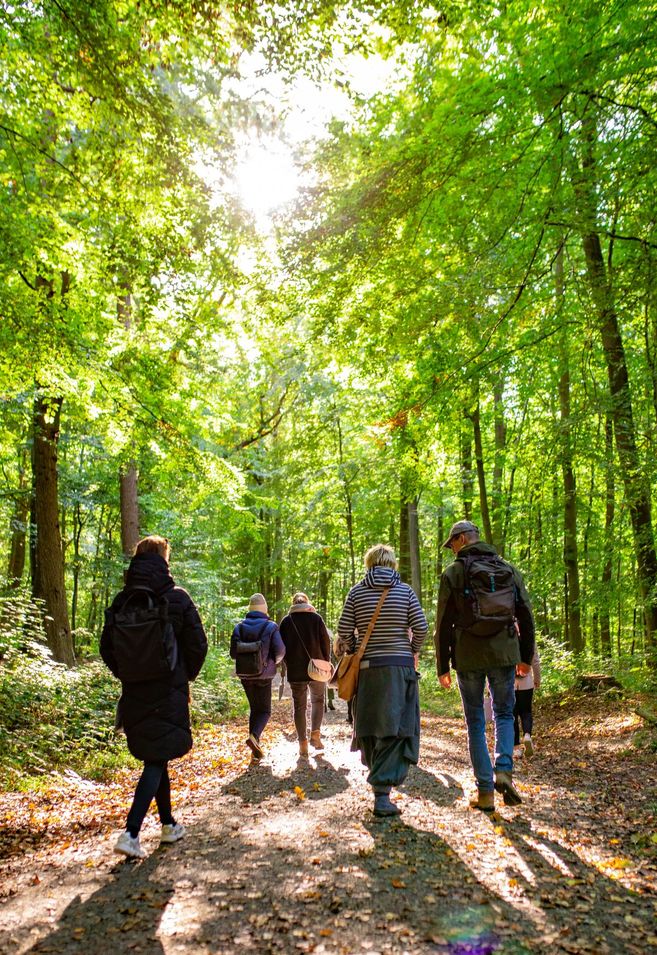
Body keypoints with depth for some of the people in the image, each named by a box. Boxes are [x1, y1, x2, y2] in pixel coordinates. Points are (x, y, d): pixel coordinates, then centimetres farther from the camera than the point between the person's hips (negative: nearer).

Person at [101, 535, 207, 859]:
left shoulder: (122, 600, 0)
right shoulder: (177, 598, -9)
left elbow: (106, 647, 3)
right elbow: (197, 645, -7)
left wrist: (127, 675, 15)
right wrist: (186, 677, 9)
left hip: (134, 692, 4)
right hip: (168, 692, -4)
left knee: (155, 756, 18)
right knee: (156, 760, 2)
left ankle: (168, 824, 30)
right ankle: (131, 832, -11)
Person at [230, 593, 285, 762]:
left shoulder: (240, 627, -2)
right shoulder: (271, 627, -10)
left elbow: (233, 653, -2)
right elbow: (280, 650, -14)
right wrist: (274, 661, 7)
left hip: (245, 675, 3)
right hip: (264, 675, -3)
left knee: (254, 709, 16)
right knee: (264, 710, 9)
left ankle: (256, 751, 15)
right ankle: (254, 736, -19)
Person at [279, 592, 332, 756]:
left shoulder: (286, 621, 3)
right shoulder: (316, 618, 0)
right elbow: (326, 642, -1)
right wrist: (326, 662, 11)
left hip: (295, 670, 1)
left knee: (299, 706, 7)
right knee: (318, 700, 18)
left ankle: (303, 744, 5)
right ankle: (315, 733, 1)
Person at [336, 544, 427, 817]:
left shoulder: (357, 592, 1)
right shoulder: (405, 591, 0)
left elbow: (344, 631, -2)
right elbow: (420, 627, -3)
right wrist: (413, 651, 14)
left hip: (367, 667, 2)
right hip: (400, 667, -1)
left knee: (369, 727, 15)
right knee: (396, 731, 0)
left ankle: (379, 781, 30)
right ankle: (382, 794, -9)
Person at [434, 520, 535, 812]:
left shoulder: (452, 573, -3)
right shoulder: (509, 569, 6)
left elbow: (444, 624, -3)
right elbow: (526, 616, 9)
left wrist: (442, 667, 4)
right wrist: (526, 657, 17)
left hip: (468, 658, -2)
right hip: (503, 654, 2)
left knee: (475, 723, 9)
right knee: (504, 714, 19)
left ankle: (485, 792, 9)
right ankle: (504, 770, -3)